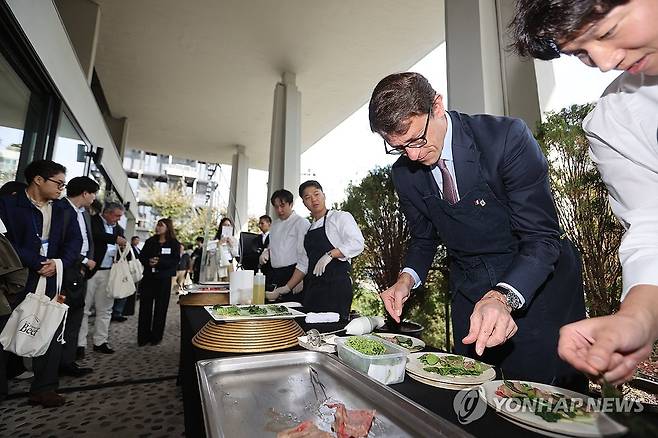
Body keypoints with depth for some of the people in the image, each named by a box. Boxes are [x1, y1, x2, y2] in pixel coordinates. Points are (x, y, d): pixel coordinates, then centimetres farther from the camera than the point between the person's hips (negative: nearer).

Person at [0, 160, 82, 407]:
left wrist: (59, 262, -14)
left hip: (51, 281, 4)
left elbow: (75, 240, 3)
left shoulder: (64, 209, 9)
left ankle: (44, 388, 17)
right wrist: (37, 263, -17)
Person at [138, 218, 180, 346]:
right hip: (148, 277, 3)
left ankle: (156, 336, 16)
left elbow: (175, 261, -9)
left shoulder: (174, 244, -1)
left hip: (164, 279, -3)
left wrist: (159, 262, -21)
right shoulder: (150, 241, 10)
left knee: (160, 308, 4)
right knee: (145, 306, 3)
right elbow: (141, 256, 9)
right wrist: (148, 261, -13)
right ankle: (143, 336, 14)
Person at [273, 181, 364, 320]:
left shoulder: (340, 217, 1)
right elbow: (303, 264, 22)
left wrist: (330, 254, -21)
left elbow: (357, 244, -13)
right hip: (312, 286, 6)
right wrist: (287, 288, 18)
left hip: (337, 284, -6)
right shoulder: (310, 228, 20)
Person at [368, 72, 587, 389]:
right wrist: (407, 279, -12)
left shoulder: (506, 137, -21)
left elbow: (542, 237, -22)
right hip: (469, 295, 4)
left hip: (536, 287, -3)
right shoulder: (404, 173, -6)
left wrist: (503, 298, -38)